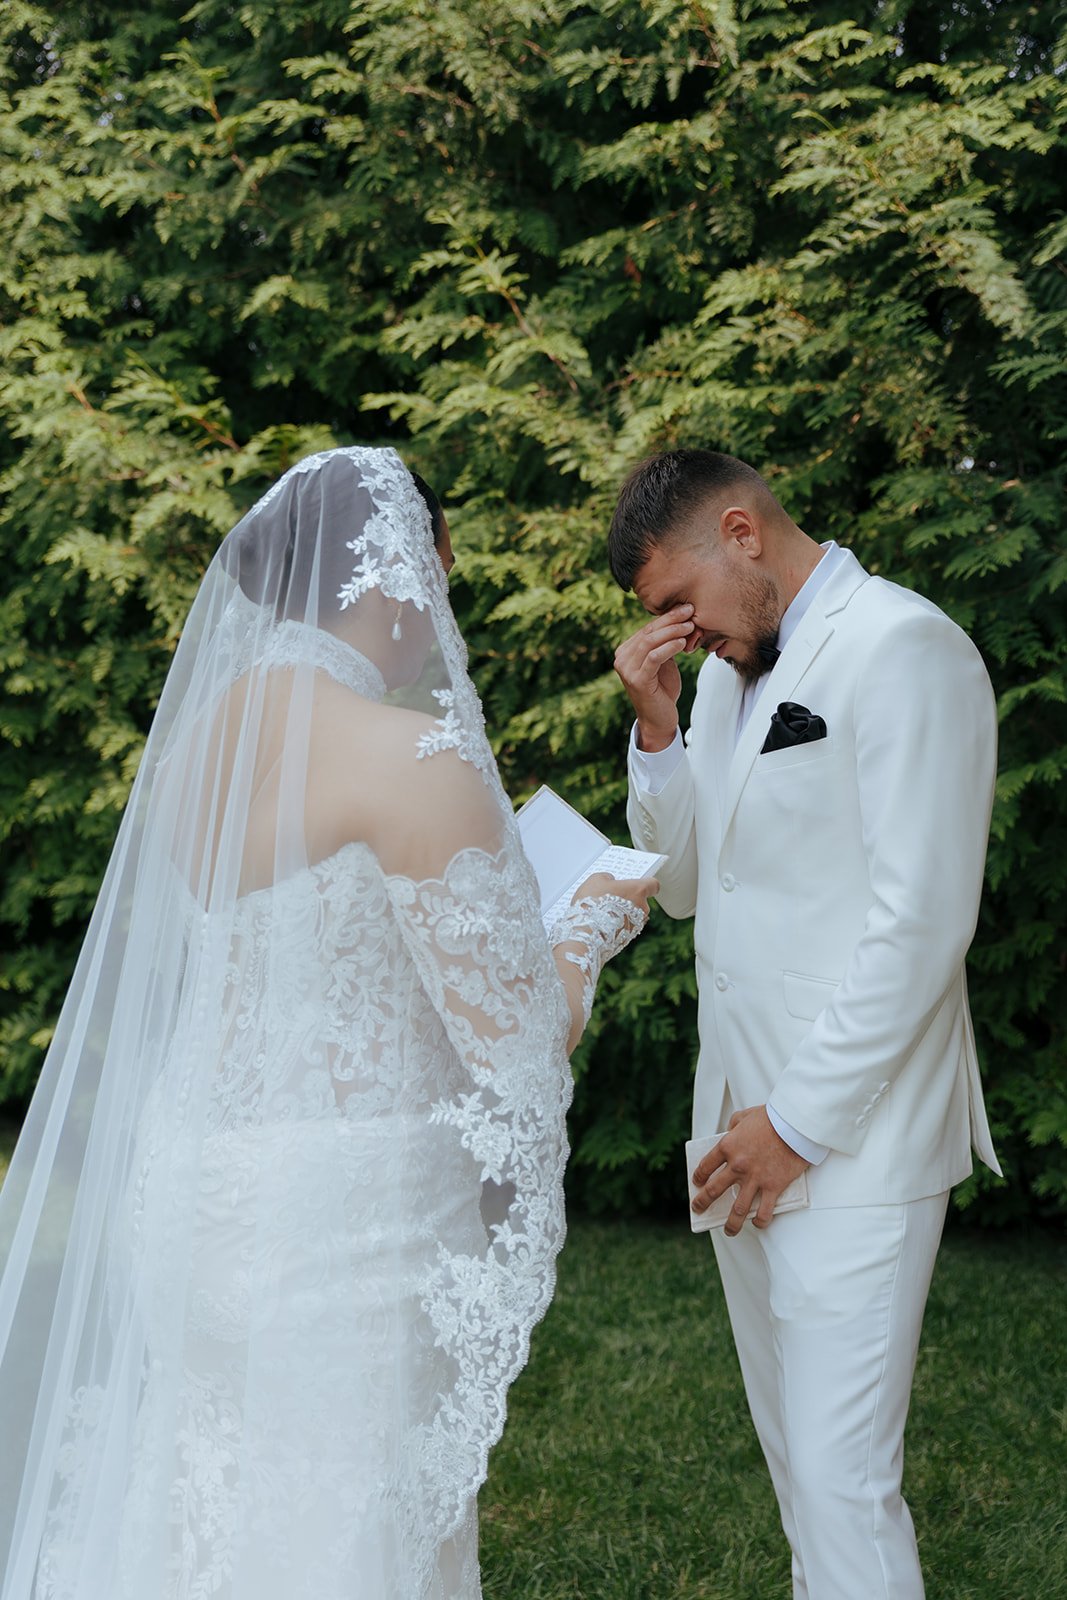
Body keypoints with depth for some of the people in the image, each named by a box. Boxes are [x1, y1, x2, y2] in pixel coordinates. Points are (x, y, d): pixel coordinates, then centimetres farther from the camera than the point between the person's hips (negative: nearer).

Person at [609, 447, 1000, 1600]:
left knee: (843, 1478, -6)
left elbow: (921, 922, -18)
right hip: (749, 1120, 8)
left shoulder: (902, 651, -13)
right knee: (790, 1449, 17)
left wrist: (800, 1121, -15)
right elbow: (683, 882, 16)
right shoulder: (732, 667, 14)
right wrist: (658, 725, 1)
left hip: (851, 1143, -8)